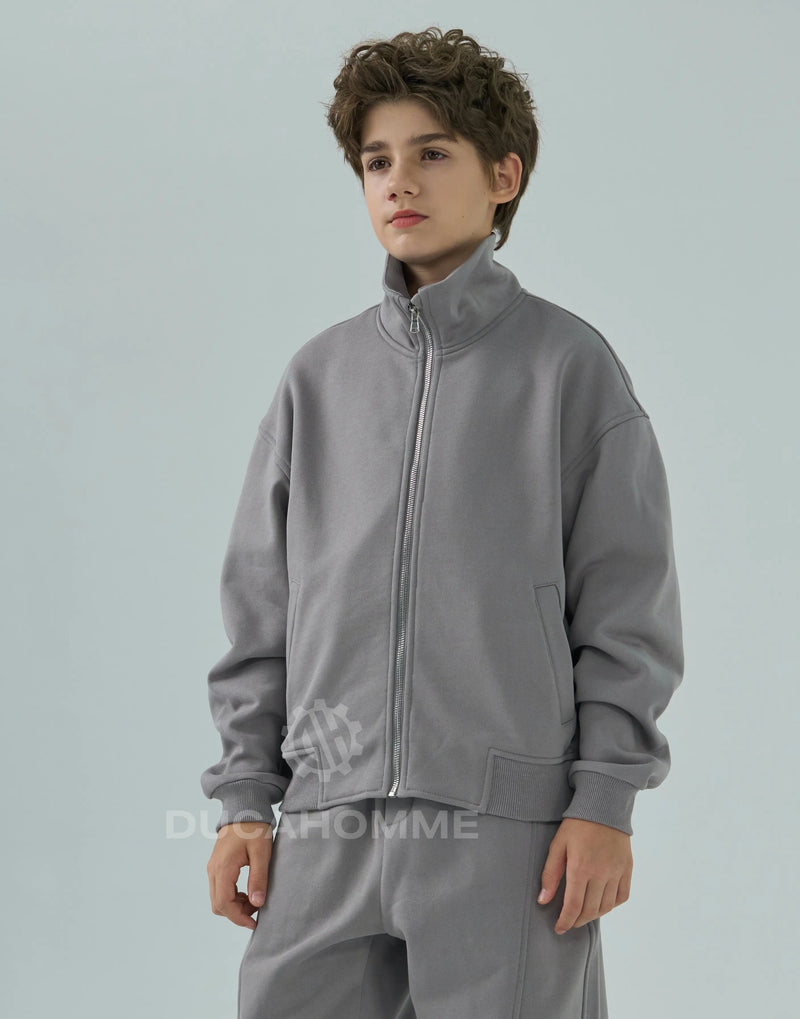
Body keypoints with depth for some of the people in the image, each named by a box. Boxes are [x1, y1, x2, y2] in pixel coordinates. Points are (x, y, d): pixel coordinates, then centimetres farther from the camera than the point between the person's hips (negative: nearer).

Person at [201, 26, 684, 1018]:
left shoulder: (569, 363, 3)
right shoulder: (319, 374, 13)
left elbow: (627, 605, 0)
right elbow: (260, 602, 14)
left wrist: (605, 802, -6)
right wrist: (244, 797, 8)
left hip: (510, 823, -3)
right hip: (331, 823, 3)